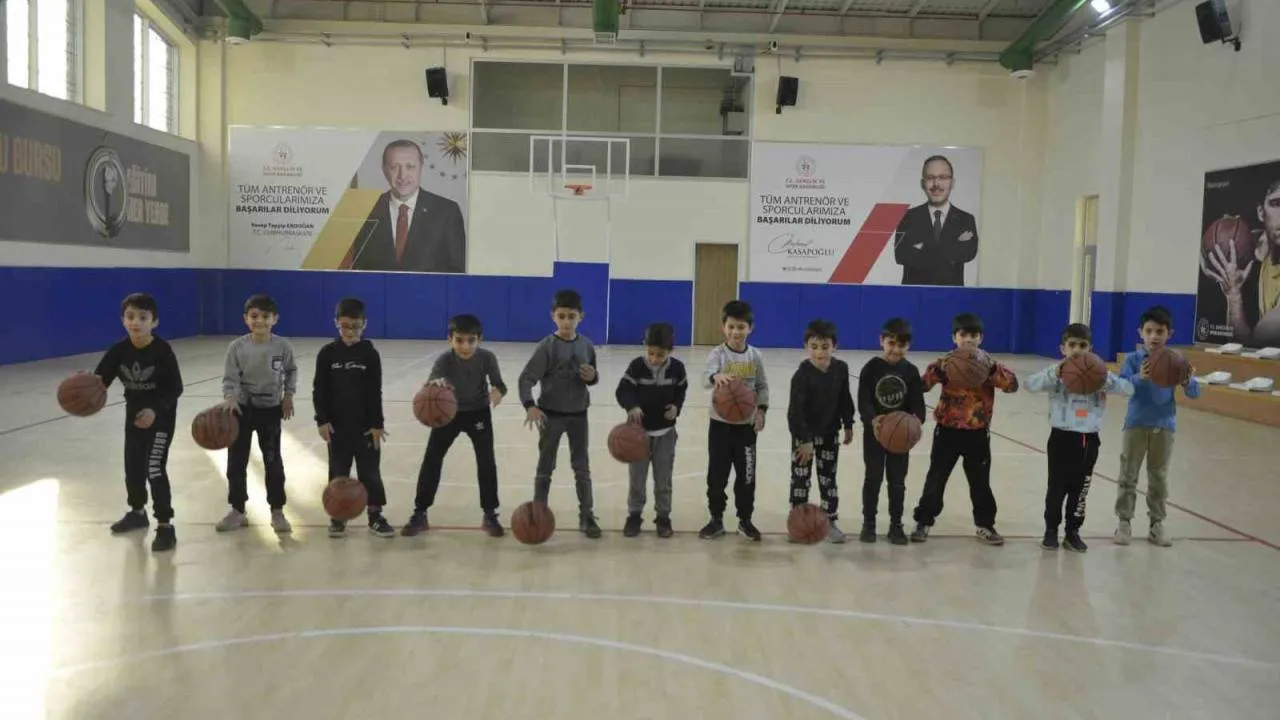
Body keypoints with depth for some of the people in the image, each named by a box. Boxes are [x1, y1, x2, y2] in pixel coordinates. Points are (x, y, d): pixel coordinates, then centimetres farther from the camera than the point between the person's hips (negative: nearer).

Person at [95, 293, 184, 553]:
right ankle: (137, 513, 41)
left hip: (161, 416, -6)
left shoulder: (163, 351, -21)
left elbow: (175, 389, -18)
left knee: (155, 468, -14)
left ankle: (165, 526, -7)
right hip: (134, 414, 6)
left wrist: (155, 410, -30)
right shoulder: (118, 351, -10)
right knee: (133, 467, 18)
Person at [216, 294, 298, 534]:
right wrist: (230, 398, -31)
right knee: (236, 462, 7)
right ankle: (237, 510, 21)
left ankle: (277, 512, 14)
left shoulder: (282, 346, -10)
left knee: (273, 462, 3)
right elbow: (230, 378, -13)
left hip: (270, 409, 0)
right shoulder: (237, 347, -13)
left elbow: (291, 371, 8)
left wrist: (288, 395, 1)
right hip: (242, 408, 0)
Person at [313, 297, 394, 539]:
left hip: (365, 424, 0)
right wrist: (322, 420, -8)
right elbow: (319, 389, -1)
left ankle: (375, 515, 13)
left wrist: (377, 424, -5)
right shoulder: (327, 353, -2)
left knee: (370, 470, 5)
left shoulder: (370, 354, -3)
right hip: (337, 424, 1)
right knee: (338, 470, 9)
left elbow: (375, 392, -2)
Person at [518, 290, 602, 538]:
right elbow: (526, 378, -19)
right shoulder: (547, 346, -14)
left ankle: (587, 516, 18)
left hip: (578, 414, 3)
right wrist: (530, 406, -36)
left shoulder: (586, 345, 0)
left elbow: (592, 377, 13)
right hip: (551, 414, -3)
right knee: (545, 467, 8)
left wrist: (593, 376, -12)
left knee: (582, 466, 8)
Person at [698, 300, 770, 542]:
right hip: (720, 423, -1)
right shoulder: (717, 354, -9)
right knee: (716, 474, 6)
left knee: (746, 476, 8)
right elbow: (706, 378, -26)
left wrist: (761, 409, -8)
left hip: (746, 424, 2)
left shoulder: (755, 356, -1)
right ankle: (716, 519, 20)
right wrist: (716, 377, -49)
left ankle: (745, 521, 22)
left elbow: (762, 386, 6)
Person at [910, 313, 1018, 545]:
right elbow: (923, 385, -15)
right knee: (935, 479, 6)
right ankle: (923, 522, 17)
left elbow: (1012, 385, -16)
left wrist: (991, 367, -29)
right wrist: (938, 369, -31)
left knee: (980, 482, 11)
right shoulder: (946, 362, -4)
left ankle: (985, 525, 26)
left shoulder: (989, 365, -2)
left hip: (977, 434, 1)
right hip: (947, 431, -1)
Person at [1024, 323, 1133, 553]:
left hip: (1088, 439, 3)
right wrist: (1053, 374, -34)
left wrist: (1106, 379, -25)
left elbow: (1129, 388, -7)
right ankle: (1051, 530, 19)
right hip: (1062, 437, -2)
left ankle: (1073, 532, 23)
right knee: (1057, 486, 5)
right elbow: (1030, 385, -19)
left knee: (1080, 488, 11)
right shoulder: (1056, 372, -5)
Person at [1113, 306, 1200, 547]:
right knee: (1128, 476, 4)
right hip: (1136, 424, -1)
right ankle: (1125, 522, 13)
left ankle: (1157, 523, 21)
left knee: (1159, 478, 11)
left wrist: (1187, 382, -27)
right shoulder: (1133, 359, -7)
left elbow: (1195, 393, -4)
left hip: (1164, 426, 1)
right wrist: (1140, 378, -39)